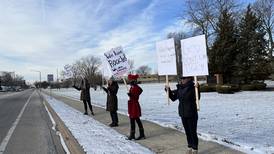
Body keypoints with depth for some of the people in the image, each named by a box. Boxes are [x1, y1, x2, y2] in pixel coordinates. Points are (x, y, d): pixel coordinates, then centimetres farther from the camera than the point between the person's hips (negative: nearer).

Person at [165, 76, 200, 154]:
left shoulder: (192, 87, -14)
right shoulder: (180, 88, 5)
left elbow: (197, 97, -28)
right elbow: (173, 98, 11)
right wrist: (168, 90, 0)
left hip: (192, 114, -6)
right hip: (183, 114, 6)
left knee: (193, 132, 4)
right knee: (187, 131, 17)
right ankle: (189, 147, 32)